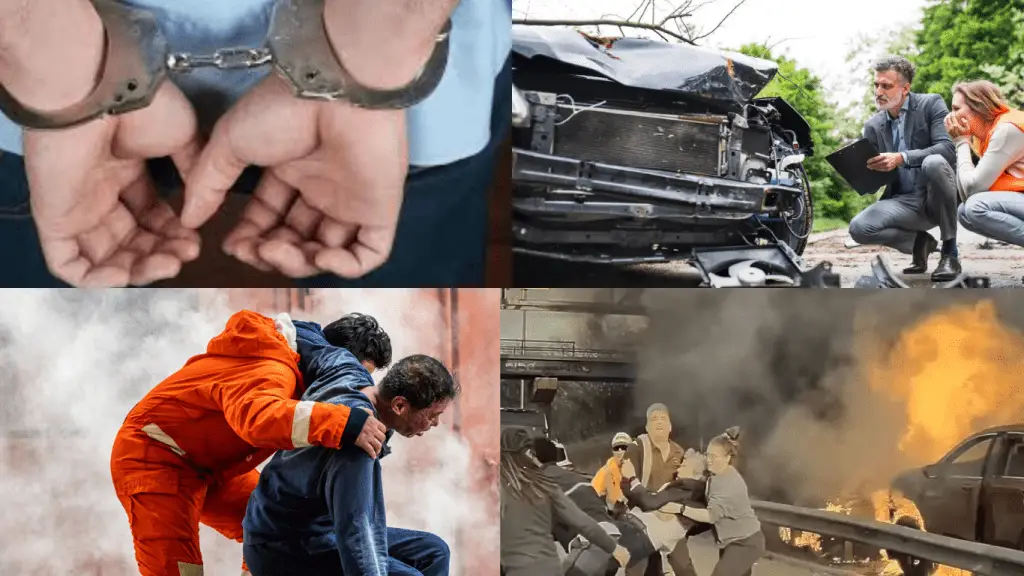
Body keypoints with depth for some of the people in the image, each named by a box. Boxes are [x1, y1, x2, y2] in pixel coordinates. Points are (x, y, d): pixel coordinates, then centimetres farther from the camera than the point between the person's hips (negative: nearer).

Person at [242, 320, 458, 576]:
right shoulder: (355, 447, -34)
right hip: (285, 551, -10)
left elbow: (299, 331, 12)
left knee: (433, 552, 8)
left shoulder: (347, 370, -7)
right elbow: (356, 536, -44)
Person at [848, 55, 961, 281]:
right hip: (904, 202, 3)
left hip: (937, 198, -3)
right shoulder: (873, 126, 10)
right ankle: (920, 241, 5)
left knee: (934, 162, -36)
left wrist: (901, 158, -30)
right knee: (859, 228, -24)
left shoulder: (931, 104, -2)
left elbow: (947, 148, -18)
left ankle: (950, 252, -22)